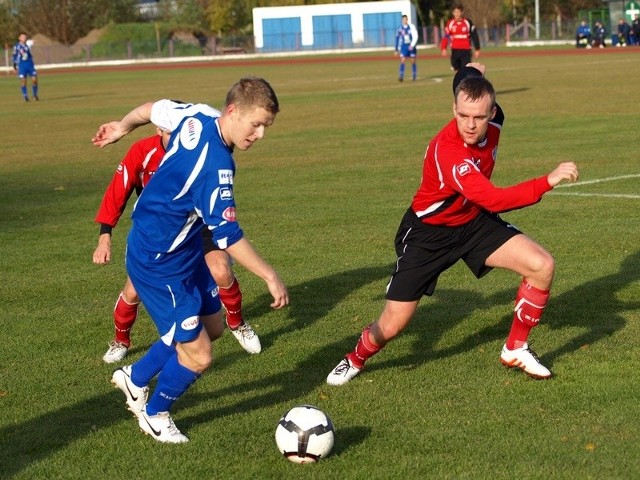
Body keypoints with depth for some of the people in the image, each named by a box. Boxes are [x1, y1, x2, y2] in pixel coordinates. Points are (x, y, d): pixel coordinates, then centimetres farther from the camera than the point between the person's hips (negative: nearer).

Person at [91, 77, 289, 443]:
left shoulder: (198, 117, -6)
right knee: (198, 356, -4)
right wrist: (271, 277, -26)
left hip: (187, 250, 10)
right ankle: (154, 414, 25)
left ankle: (136, 378, 39)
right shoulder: (215, 164, -33)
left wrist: (122, 127, 33)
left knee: (212, 326, 20)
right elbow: (228, 237, -33)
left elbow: (154, 109, 14)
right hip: (159, 263, -10)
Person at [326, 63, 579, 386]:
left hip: (474, 221, 6)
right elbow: (494, 200, -43)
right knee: (391, 326, -6)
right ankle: (356, 359, 28)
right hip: (429, 232, -6)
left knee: (542, 266, -11)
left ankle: (516, 350, 8)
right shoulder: (445, 150, -37)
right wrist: (548, 181, -45)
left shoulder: (493, 119, -15)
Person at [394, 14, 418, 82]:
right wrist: (396, 50, 10)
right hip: (403, 46, 1)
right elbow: (397, 39, 10)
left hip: (411, 46, -1)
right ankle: (401, 76, -15)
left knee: (413, 61, 5)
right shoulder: (400, 28, 3)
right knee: (402, 60, -12)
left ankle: (414, 76, 17)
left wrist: (412, 45, -19)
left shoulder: (412, 27, -3)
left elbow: (415, 36, -7)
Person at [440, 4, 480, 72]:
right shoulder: (450, 24, 3)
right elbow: (445, 37, 0)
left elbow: (474, 36, 4)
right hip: (455, 51, 2)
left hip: (466, 51, -2)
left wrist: (477, 50, 3)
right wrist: (443, 48, -15)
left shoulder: (468, 23, 0)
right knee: (457, 71, 9)